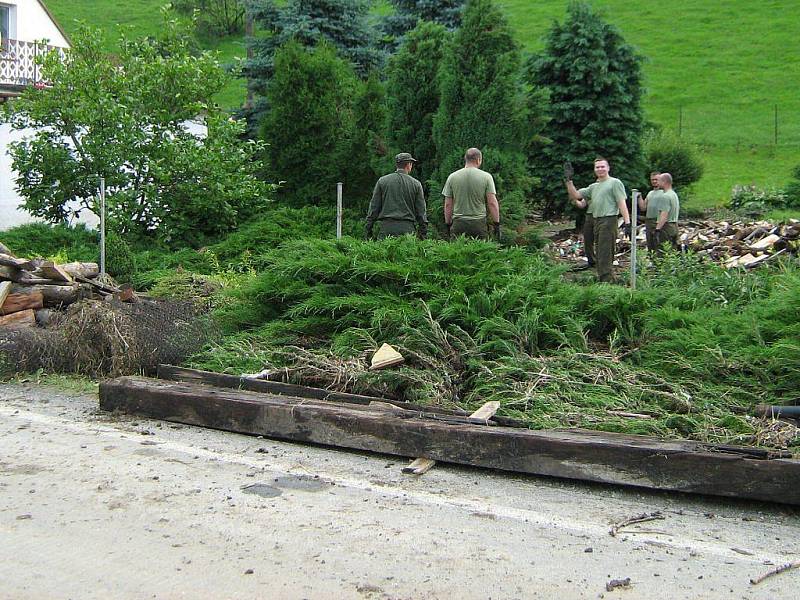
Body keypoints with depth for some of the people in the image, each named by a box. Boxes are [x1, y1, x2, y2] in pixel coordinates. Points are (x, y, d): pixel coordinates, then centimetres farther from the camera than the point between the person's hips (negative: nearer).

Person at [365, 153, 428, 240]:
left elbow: (374, 207, 7)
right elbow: (421, 211, 6)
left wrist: (368, 230, 11)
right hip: (407, 229, 0)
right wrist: (423, 233, 11)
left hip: (386, 227, 0)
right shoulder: (415, 184, 6)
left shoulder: (382, 181, 7)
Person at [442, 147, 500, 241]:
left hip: (458, 223, 1)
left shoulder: (452, 177, 5)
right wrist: (496, 224, 1)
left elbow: (448, 204, 5)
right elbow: (492, 203, -5)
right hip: (479, 223, -1)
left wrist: (448, 224, 13)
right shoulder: (486, 177, -1)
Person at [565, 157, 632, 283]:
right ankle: (601, 280, 19)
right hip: (596, 221, 8)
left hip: (609, 220, -8)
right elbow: (575, 195, 17)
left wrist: (627, 223, -16)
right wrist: (569, 181, 4)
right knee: (599, 254, 12)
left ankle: (606, 281, -12)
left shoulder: (615, 183, -1)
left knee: (605, 254, -12)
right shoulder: (593, 187, 20)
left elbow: (622, 203, -8)